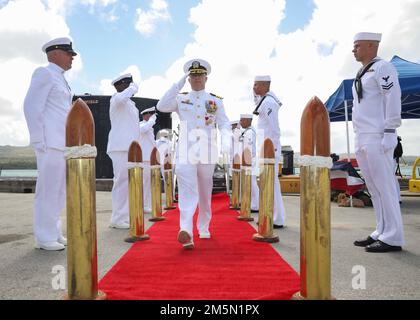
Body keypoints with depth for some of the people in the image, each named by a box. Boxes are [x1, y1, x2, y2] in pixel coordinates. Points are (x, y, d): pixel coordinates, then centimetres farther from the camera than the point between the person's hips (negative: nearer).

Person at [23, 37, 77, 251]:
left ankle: (53, 233, 19)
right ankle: (44, 238, 3)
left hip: (63, 143, 9)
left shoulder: (60, 79, 23)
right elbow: (31, 107, -10)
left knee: (59, 191, 10)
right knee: (48, 190, -6)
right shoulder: (44, 73, -1)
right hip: (50, 142, -9)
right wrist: (39, 142, -15)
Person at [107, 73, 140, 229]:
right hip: (120, 148, -9)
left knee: (128, 183, 10)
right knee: (122, 182, -9)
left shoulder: (129, 103, 24)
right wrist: (133, 88, -14)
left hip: (129, 148, 9)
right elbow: (122, 97, -32)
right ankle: (117, 219, -3)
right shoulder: (116, 98, -4)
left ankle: (125, 217, 18)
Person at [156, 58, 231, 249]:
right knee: (187, 192, -16)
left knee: (205, 193, 12)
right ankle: (186, 233, -24)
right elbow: (161, 107, -5)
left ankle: (203, 228, 29)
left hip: (208, 152, 2)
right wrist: (178, 85, -4)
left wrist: (226, 141, -14)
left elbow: (224, 124, 5)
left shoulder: (216, 101, 12)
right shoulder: (180, 100, 11)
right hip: (185, 151, -1)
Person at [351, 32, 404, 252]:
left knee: (384, 186, -6)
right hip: (361, 140, 8)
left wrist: (390, 133, -17)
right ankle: (381, 233, 17)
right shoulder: (361, 74, 22)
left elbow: (393, 99, -11)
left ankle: (392, 238, 1)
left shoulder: (382, 67, -2)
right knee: (373, 188, 9)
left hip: (376, 139, -8)